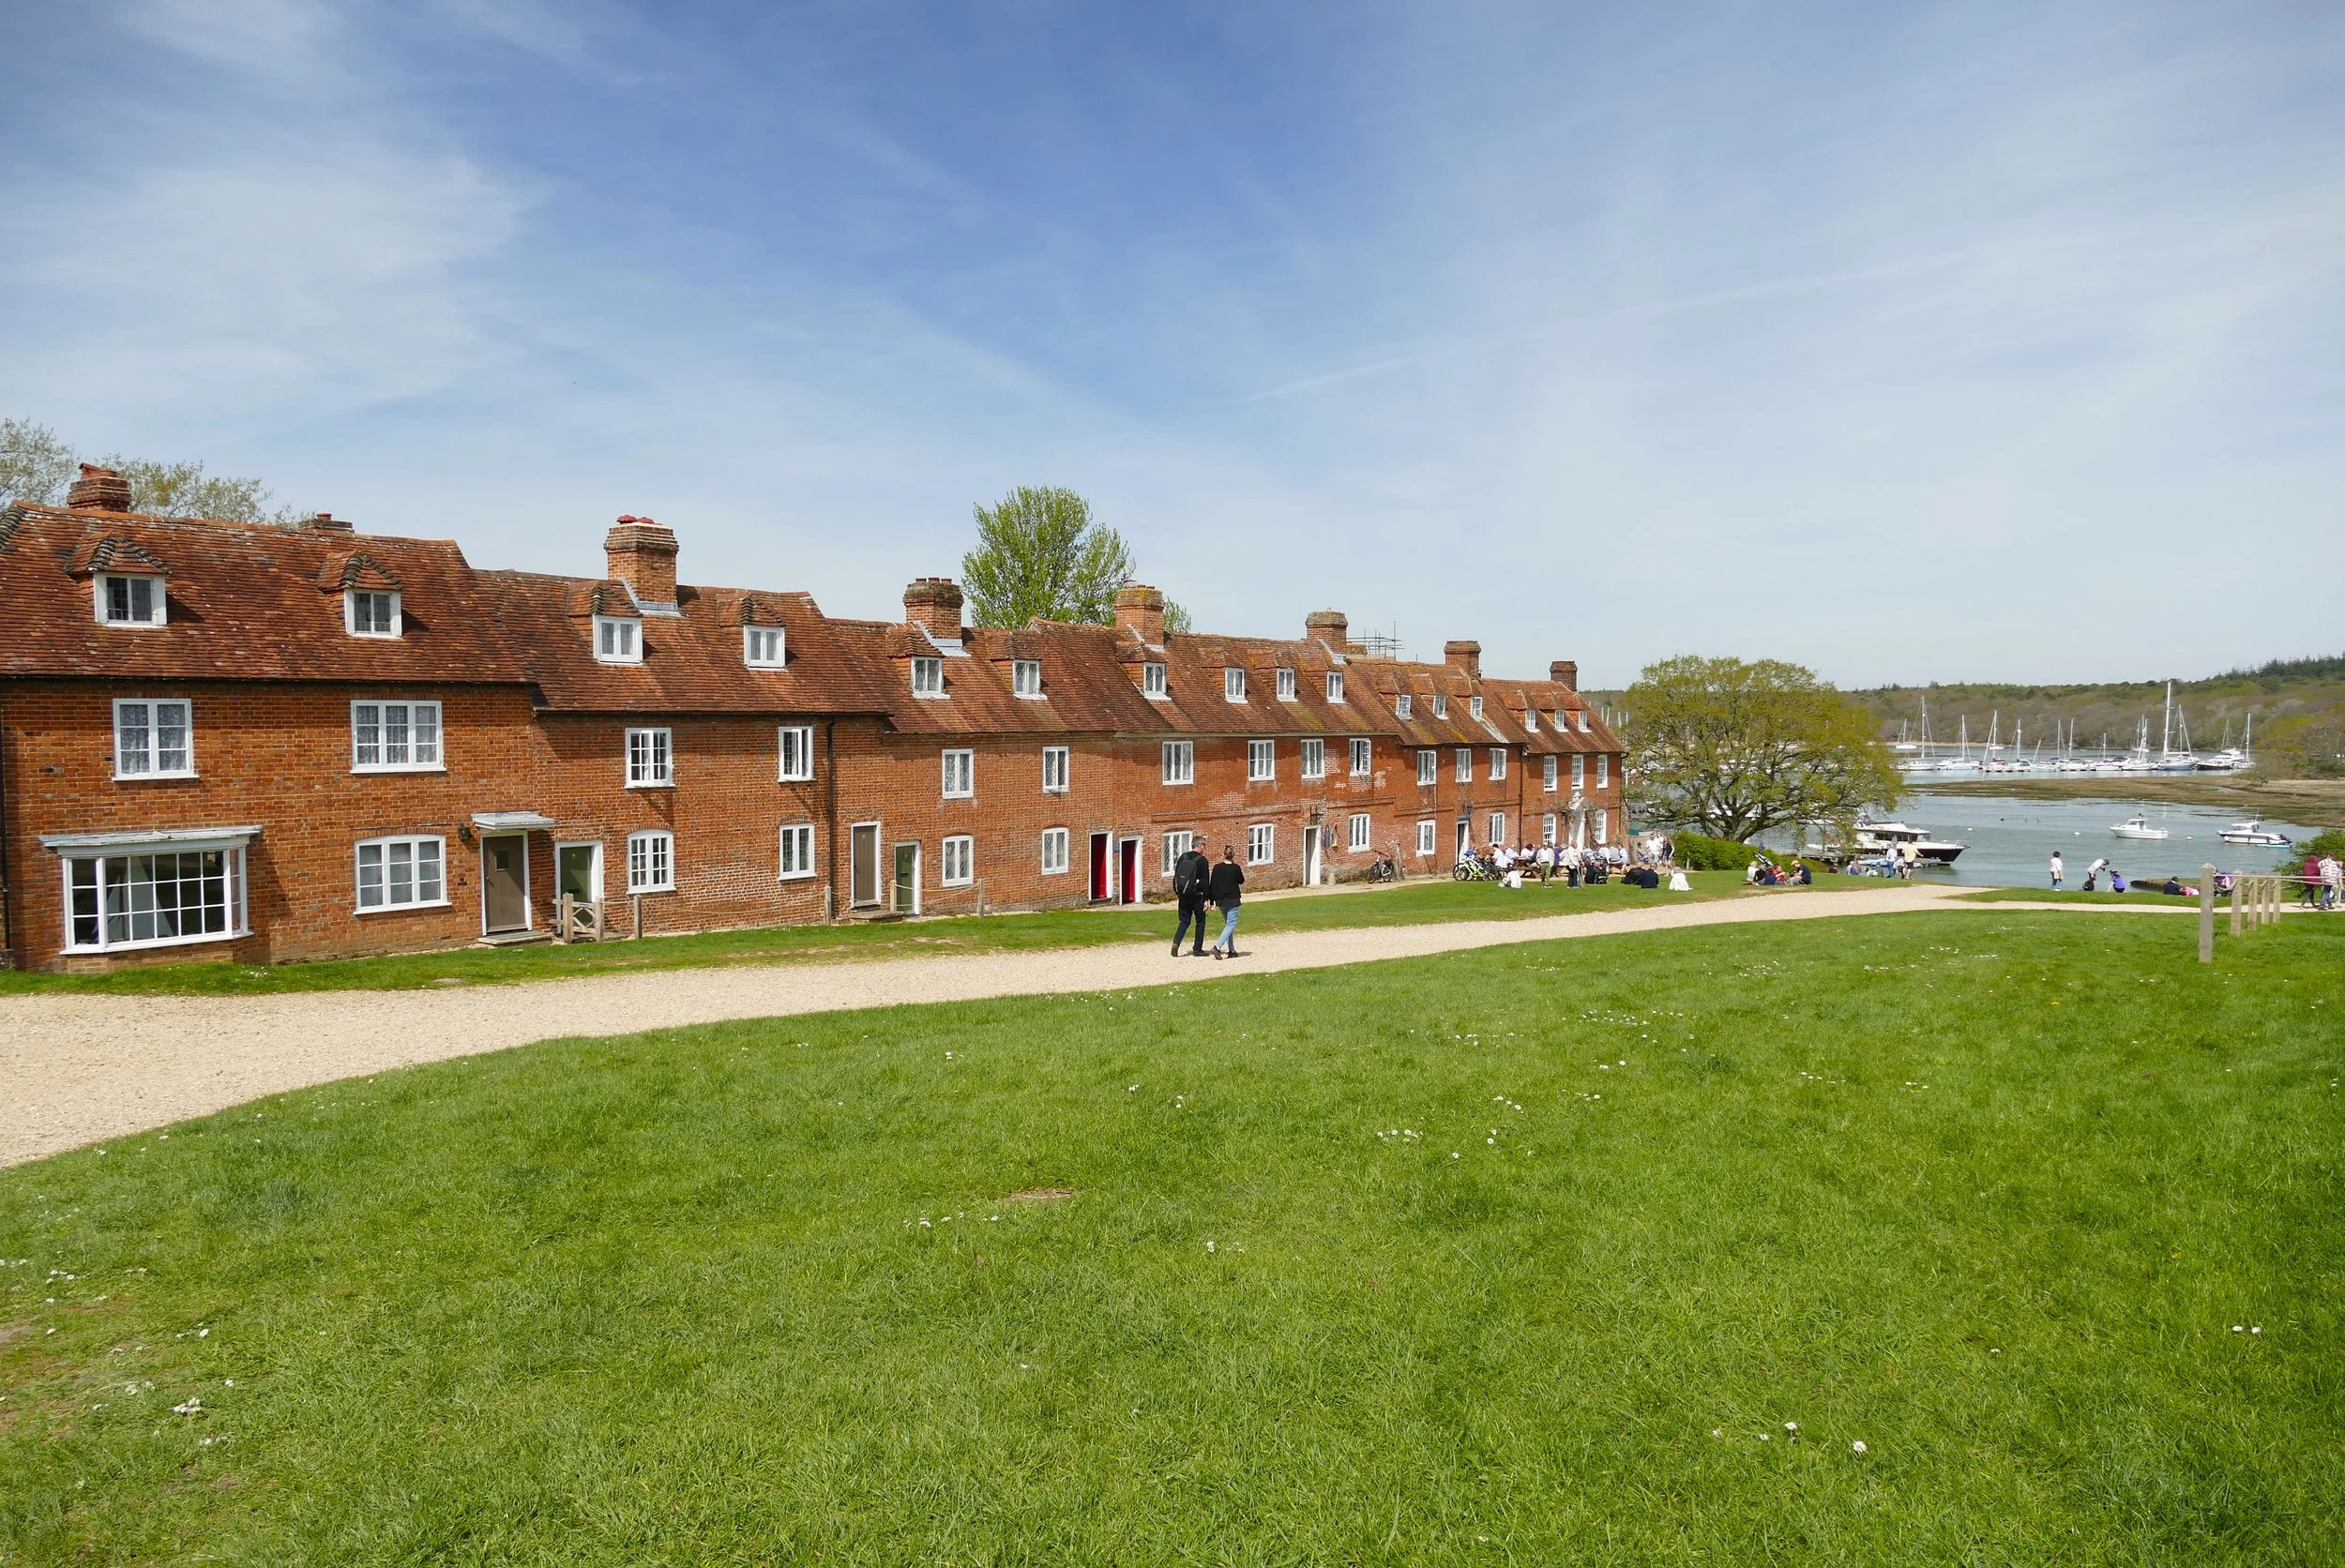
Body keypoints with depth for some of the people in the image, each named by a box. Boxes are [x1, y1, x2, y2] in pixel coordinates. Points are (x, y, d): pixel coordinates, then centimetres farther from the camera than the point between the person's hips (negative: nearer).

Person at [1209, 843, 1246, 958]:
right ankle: (1218, 946, -21)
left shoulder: (1217, 868, -1)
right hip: (1232, 900, -4)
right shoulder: (1236, 868, -9)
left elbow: (1212, 885, 1)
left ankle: (1231, 950, 18)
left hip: (1220, 901, 5)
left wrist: (1213, 901, 9)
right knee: (1231, 924, -2)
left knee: (1227, 924, 18)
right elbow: (1241, 881, 8)